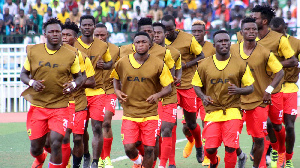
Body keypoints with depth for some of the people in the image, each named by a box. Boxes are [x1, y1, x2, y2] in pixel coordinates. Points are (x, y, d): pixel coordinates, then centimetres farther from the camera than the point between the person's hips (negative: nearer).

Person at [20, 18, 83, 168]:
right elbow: (24, 74, 11)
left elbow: (79, 76, 11)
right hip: (37, 106, 1)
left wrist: (73, 85, -11)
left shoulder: (70, 56, 1)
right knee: (36, 147, 7)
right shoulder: (33, 52, 3)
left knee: (56, 143, -18)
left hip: (60, 107, -1)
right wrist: (31, 82, -10)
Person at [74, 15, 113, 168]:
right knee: (81, 129, 8)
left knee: (97, 128, -10)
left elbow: (110, 62, 21)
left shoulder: (103, 46, 6)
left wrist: (103, 65, -2)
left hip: (97, 91, 0)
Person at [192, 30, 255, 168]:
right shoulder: (204, 65, 2)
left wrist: (238, 90, -16)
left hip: (232, 111, -1)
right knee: (210, 148, -3)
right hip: (212, 111, 1)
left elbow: (250, 88, 5)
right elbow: (197, 86, 13)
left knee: (230, 148, -12)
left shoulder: (240, 64, 1)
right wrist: (203, 97, -8)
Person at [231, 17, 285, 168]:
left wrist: (269, 90, -10)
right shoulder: (232, 50, 1)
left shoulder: (264, 53, -6)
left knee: (259, 138, 0)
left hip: (259, 101, -2)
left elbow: (280, 72, 1)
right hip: (237, 100, 2)